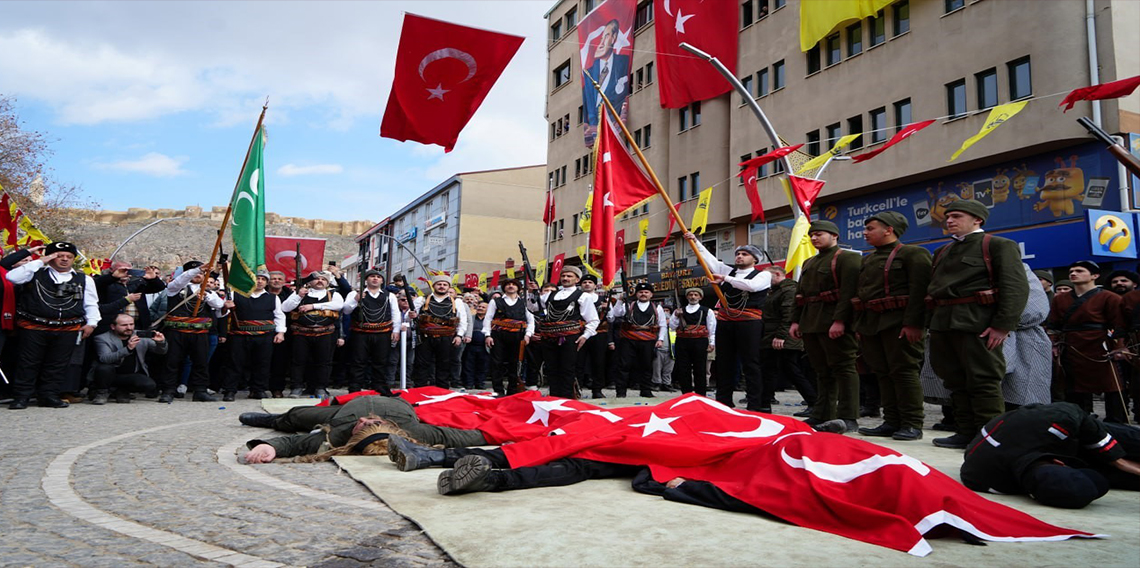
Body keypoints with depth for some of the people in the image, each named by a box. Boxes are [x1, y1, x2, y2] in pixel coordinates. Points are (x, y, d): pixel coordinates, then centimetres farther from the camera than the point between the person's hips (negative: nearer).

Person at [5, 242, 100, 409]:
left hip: (68, 330, 2)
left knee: (57, 365, 6)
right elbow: (12, 277, -13)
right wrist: (40, 262, -10)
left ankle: (48, 396, 17)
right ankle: (21, 397, 12)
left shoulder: (84, 279, 10)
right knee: (28, 363, 3)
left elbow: (91, 304, 12)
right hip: (34, 328, -2)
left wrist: (91, 323, 0)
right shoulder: (36, 273, 5)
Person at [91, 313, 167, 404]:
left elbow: (161, 351, 6)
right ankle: (101, 393, -3)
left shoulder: (141, 336, 2)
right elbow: (104, 359, -27)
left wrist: (161, 342, -19)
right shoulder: (102, 338, -9)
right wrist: (128, 348, -41)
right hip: (109, 375, -3)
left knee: (150, 385, -23)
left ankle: (121, 391, 7)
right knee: (104, 368, -34)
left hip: (132, 375, 3)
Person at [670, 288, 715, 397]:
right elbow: (672, 326, 12)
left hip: (700, 343, -3)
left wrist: (712, 343, -5)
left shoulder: (707, 311, 7)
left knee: (700, 370, -1)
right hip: (682, 342, 3)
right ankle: (686, 394, 11)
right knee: (683, 369, 3)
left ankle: (700, 395, 6)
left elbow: (712, 328, 4)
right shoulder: (679, 311, 16)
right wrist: (676, 316, -3)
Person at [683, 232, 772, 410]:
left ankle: (755, 404, -2)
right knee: (724, 363, 8)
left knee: (750, 364, -4)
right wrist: (695, 241, 1)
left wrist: (726, 279, -18)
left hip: (749, 323, -5)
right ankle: (723, 401, 15)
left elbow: (752, 285, -17)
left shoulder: (763, 275, 3)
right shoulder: (728, 270, 18)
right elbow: (709, 258, 12)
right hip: (725, 321, 5)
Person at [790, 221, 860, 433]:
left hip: (835, 324, -8)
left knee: (843, 367, -7)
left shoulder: (847, 258, -4)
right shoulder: (809, 263, 22)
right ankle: (822, 415, 14)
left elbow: (848, 292, -15)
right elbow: (800, 294, 22)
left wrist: (839, 320, -24)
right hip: (811, 325, 8)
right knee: (822, 371, 11)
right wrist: (795, 320, 12)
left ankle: (848, 417, -7)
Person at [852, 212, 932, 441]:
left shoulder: (913, 254, -4)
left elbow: (919, 291, -13)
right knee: (883, 373, 8)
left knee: (904, 371, -5)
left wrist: (912, 323, -21)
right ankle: (892, 422, 14)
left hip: (898, 323, -8)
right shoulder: (868, 260, 19)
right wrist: (859, 325, 16)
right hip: (870, 324, 8)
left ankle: (912, 424, 2)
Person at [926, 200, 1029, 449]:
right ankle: (966, 433, 17)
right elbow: (932, 288, 22)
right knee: (955, 381, 9)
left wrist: (1002, 326, -17)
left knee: (983, 381, -4)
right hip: (941, 324, 7)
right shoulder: (942, 252, 22)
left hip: (977, 324, -7)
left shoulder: (999, 246, 1)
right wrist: (929, 322, 10)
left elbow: (1016, 288, -8)